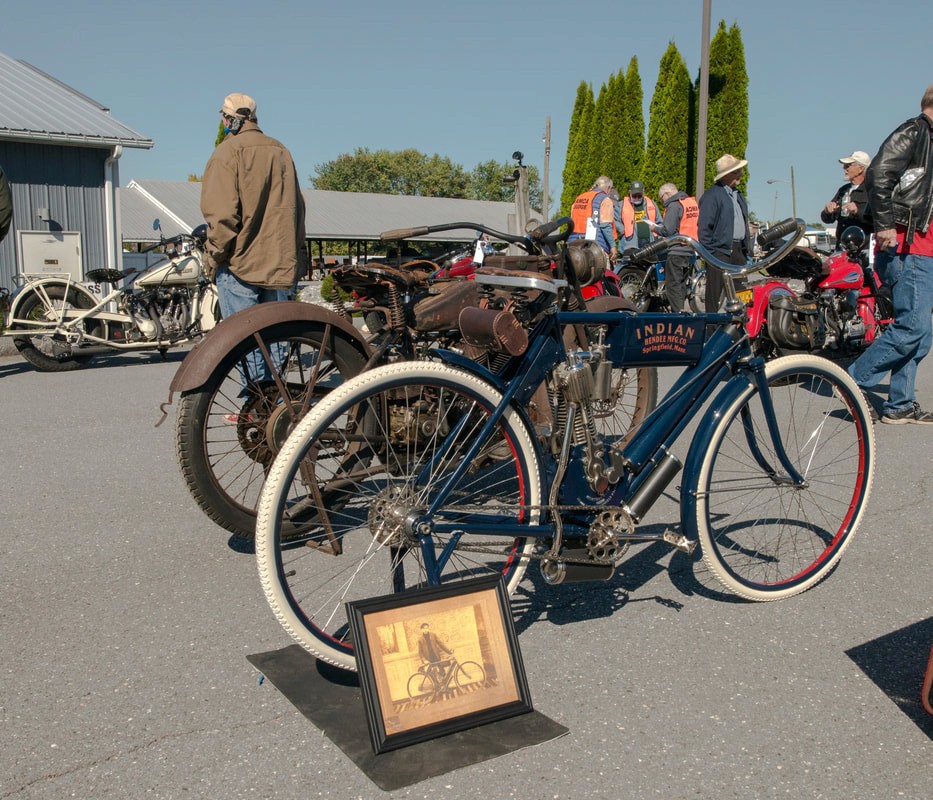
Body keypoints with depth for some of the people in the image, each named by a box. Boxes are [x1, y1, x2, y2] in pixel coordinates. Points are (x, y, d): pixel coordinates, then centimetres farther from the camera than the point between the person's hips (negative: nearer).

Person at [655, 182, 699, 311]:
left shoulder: (674, 205, -13)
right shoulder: (694, 202, 14)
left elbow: (667, 230, -19)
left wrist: (655, 228, 0)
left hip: (677, 250, -9)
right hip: (690, 251, 9)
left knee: (672, 285, -6)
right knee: (682, 283, 16)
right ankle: (681, 309, 21)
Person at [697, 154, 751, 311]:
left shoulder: (737, 195, 19)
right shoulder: (712, 195, -9)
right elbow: (704, 226, -12)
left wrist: (747, 249, 18)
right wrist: (708, 252, -16)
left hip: (738, 251, 8)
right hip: (720, 251, -8)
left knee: (741, 291, 10)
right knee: (716, 293, -4)